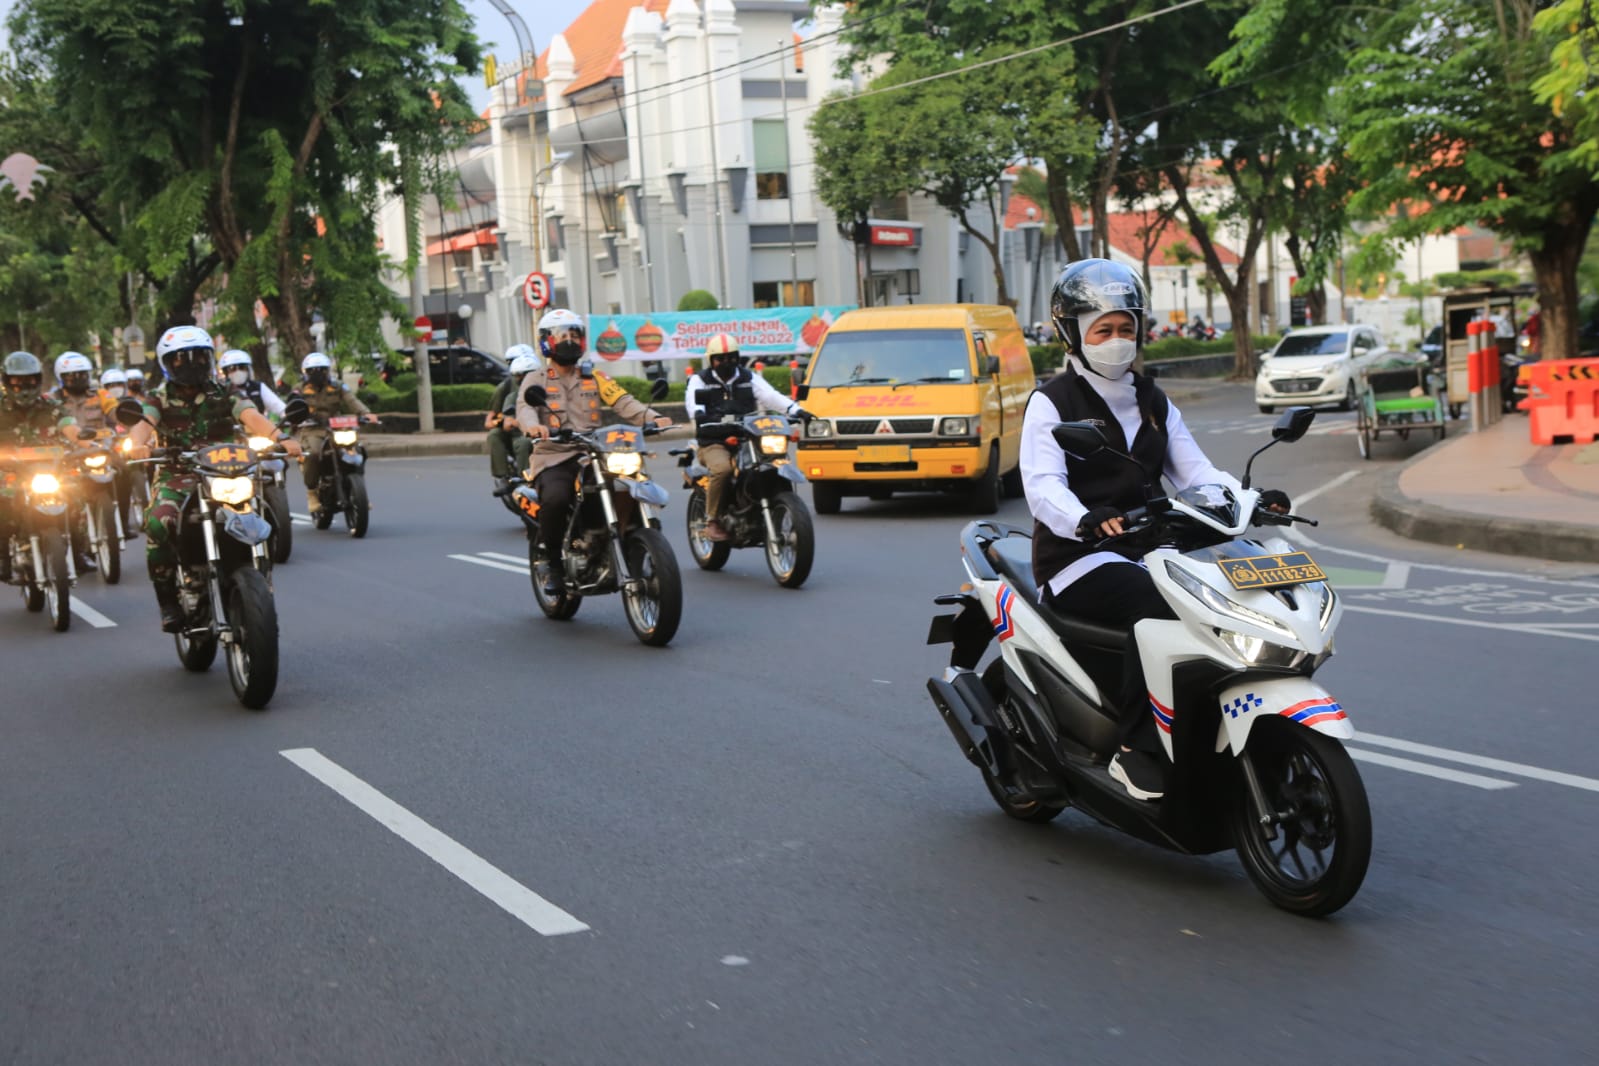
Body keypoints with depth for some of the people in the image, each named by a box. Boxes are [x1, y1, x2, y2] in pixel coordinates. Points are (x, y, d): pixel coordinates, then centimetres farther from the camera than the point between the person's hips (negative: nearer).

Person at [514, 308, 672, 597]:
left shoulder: (594, 378, 19)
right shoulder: (535, 380, 11)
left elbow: (623, 402, 4)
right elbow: (524, 408, -9)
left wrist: (652, 417, -16)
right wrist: (533, 426, -34)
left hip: (591, 456, 3)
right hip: (553, 459, -3)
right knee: (555, 499, -33)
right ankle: (554, 564, -12)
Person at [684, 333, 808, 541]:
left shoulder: (750, 378, 17)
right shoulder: (700, 380, 10)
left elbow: (770, 396, 3)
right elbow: (692, 400, -11)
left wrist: (795, 409, -16)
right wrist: (698, 414, -35)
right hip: (714, 443, -4)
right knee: (722, 469, -35)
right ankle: (712, 521, -20)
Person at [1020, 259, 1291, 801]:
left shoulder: (1153, 401, 20)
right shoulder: (1051, 403, -1)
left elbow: (1193, 471, 12)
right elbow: (1042, 485, -16)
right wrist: (1086, 519, -38)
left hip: (1146, 549, 6)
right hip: (1078, 557, -6)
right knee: (1160, 608, -34)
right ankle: (1137, 750, -27)